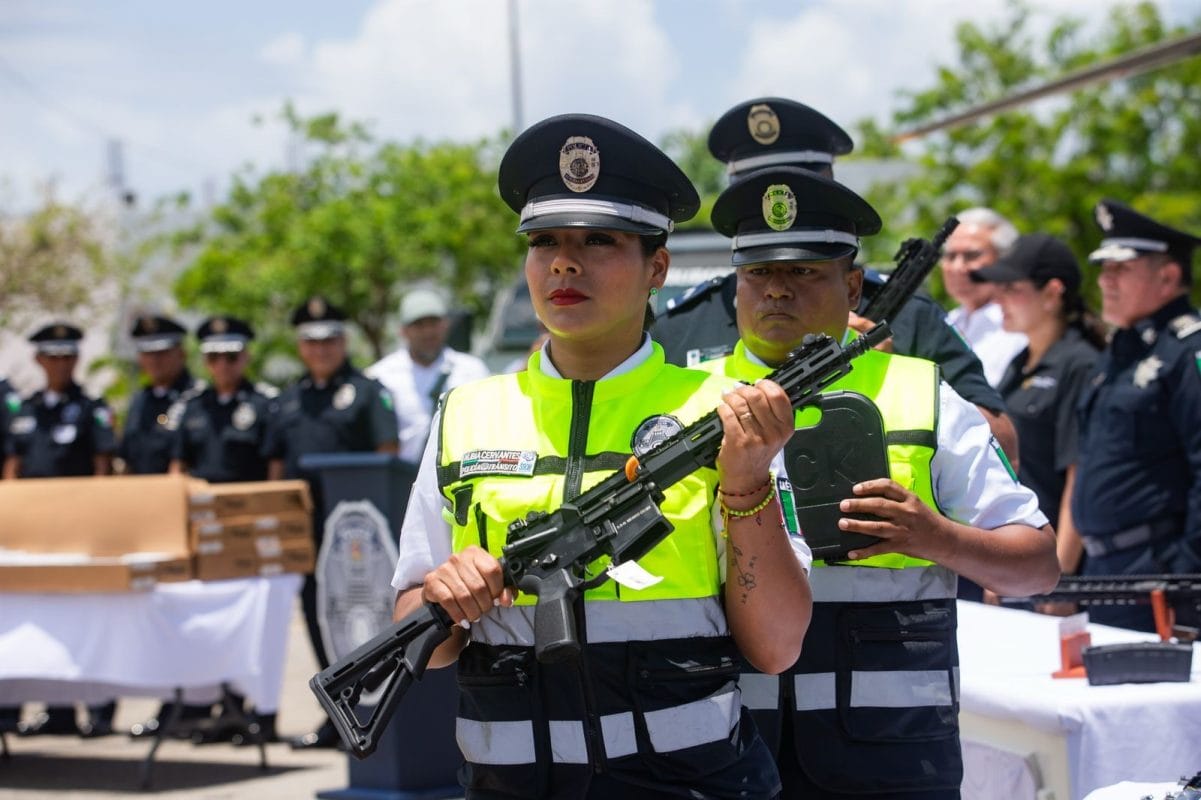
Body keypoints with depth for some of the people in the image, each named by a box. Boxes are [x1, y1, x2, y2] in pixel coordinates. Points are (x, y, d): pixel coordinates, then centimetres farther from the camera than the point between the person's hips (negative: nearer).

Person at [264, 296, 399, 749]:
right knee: (317, 614, 9)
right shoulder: (289, 401, 17)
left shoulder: (367, 391, 0)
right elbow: (276, 465, 19)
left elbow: (388, 456, -5)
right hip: (304, 523, 6)